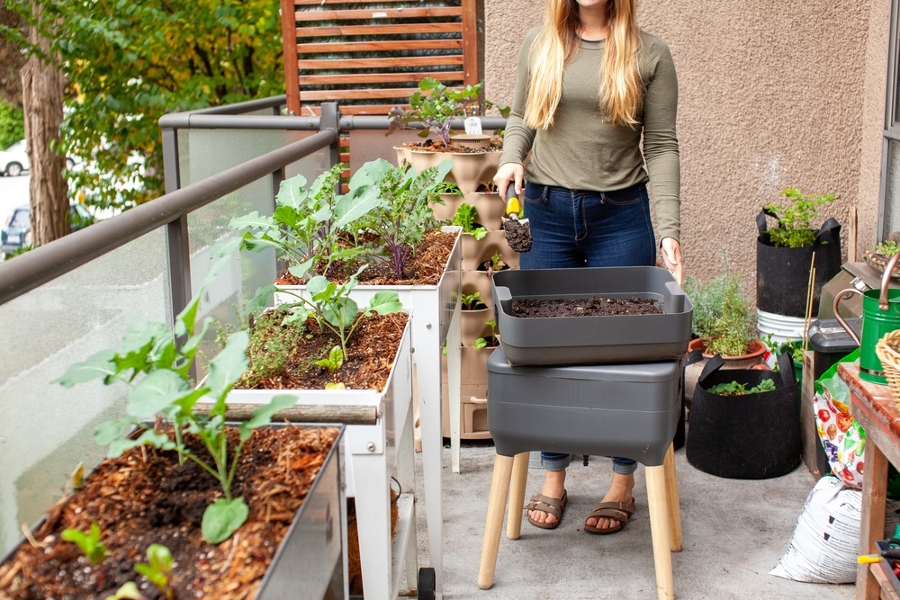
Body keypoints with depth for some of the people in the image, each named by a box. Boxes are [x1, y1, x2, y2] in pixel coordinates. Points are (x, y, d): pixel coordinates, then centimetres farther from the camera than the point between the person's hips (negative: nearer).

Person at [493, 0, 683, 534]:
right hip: (547, 212, 2)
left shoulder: (649, 54, 0)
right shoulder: (540, 45, 6)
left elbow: (661, 146, -3)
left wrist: (668, 229, -12)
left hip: (620, 215, -2)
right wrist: (511, 158, -5)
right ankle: (554, 476, 23)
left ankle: (624, 482, 20)